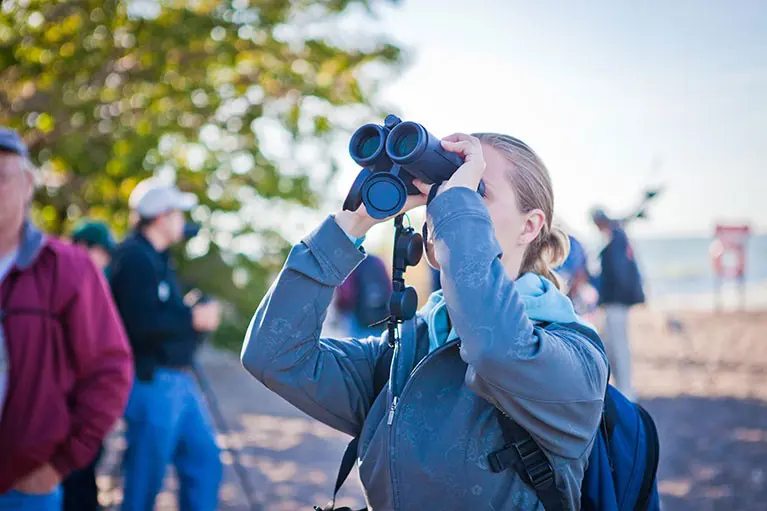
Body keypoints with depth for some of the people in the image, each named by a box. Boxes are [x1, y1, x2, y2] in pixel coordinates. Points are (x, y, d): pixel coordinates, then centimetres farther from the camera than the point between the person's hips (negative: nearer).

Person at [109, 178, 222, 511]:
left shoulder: (157, 256, 17)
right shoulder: (134, 258, -14)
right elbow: (140, 324, -24)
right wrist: (193, 319, -15)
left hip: (179, 380, 10)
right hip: (152, 381, -10)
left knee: (204, 462, 11)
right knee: (146, 480, -1)